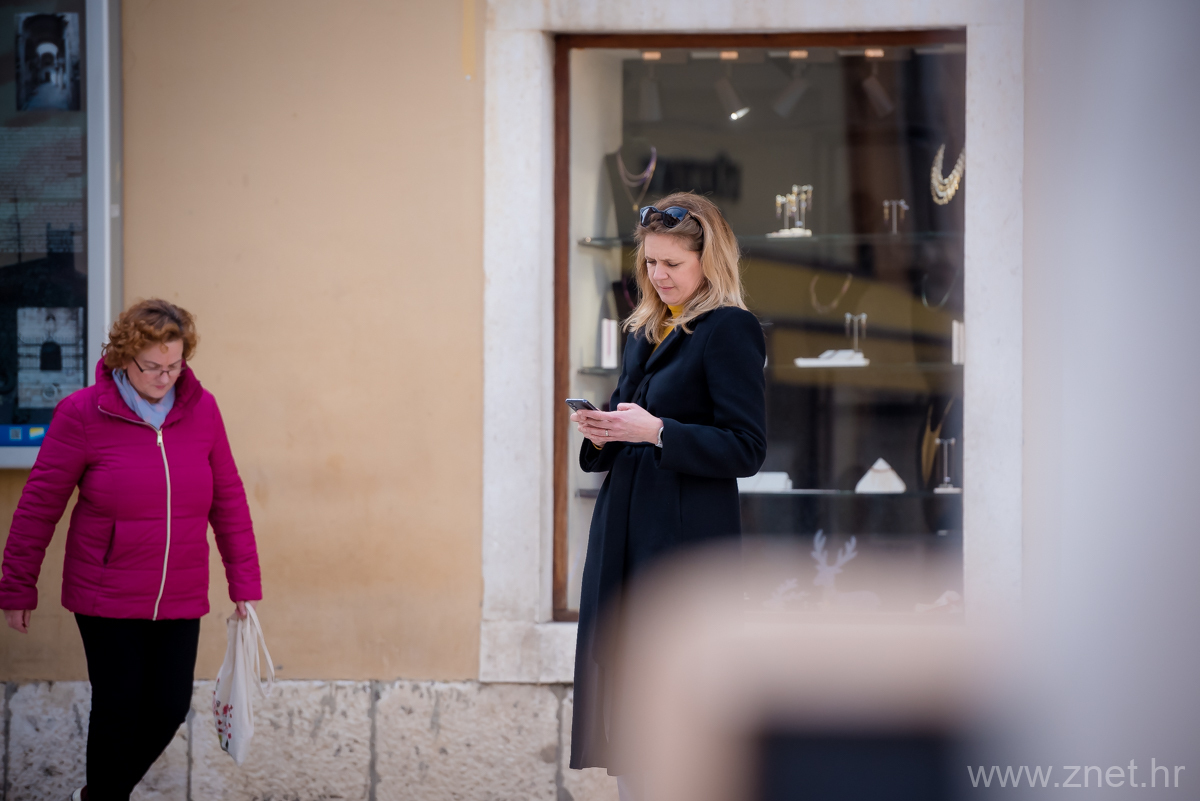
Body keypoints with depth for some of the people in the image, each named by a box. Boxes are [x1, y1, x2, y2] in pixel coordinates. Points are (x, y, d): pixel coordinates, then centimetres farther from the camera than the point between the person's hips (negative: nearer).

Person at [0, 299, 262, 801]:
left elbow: (228, 500, 8)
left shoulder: (201, 410, -1)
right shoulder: (83, 414, -11)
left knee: (169, 707, 5)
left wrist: (243, 582, 8)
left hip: (180, 600, 4)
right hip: (106, 599, -4)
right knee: (119, 708, -1)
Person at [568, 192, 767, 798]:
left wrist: (657, 431, -20)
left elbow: (745, 449, -13)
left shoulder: (729, 331, -7)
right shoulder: (644, 331, 17)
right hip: (626, 532, 8)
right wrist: (602, 435, -1)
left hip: (690, 541, -8)